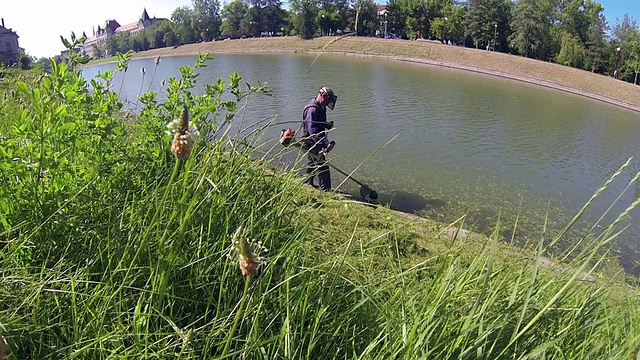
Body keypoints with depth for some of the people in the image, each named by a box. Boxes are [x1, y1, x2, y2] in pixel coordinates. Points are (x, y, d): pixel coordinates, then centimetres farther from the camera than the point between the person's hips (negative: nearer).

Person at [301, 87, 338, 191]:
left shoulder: (321, 107, 6)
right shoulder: (312, 110, -27)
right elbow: (313, 132, -35)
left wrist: (327, 125, 1)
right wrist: (326, 143, -41)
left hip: (314, 143, 11)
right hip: (312, 143, -11)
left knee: (312, 163, 24)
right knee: (322, 167, -7)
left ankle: (308, 184, 40)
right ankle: (325, 190, 0)